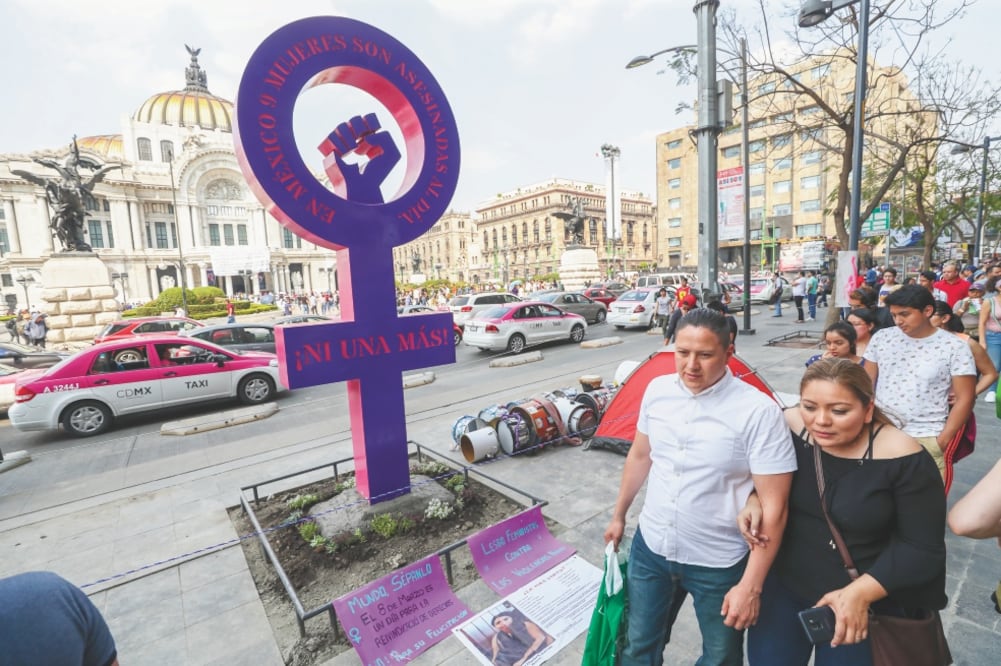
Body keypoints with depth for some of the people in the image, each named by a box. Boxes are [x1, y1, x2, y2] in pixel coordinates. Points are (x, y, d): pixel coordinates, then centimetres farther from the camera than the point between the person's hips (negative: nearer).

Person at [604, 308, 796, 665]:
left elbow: (773, 507, -17)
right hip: (650, 547, 3)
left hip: (719, 563, -3)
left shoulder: (759, 411, -21)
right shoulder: (657, 389, -7)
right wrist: (618, 515, 14)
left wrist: (751, 585, -15)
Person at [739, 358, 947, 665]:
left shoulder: (903, 459, -20)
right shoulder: (789, 427, -15)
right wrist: (754, 500, -17)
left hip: (865, 605, -2)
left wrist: (859, 593, -22)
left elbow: (923, 548, -13)